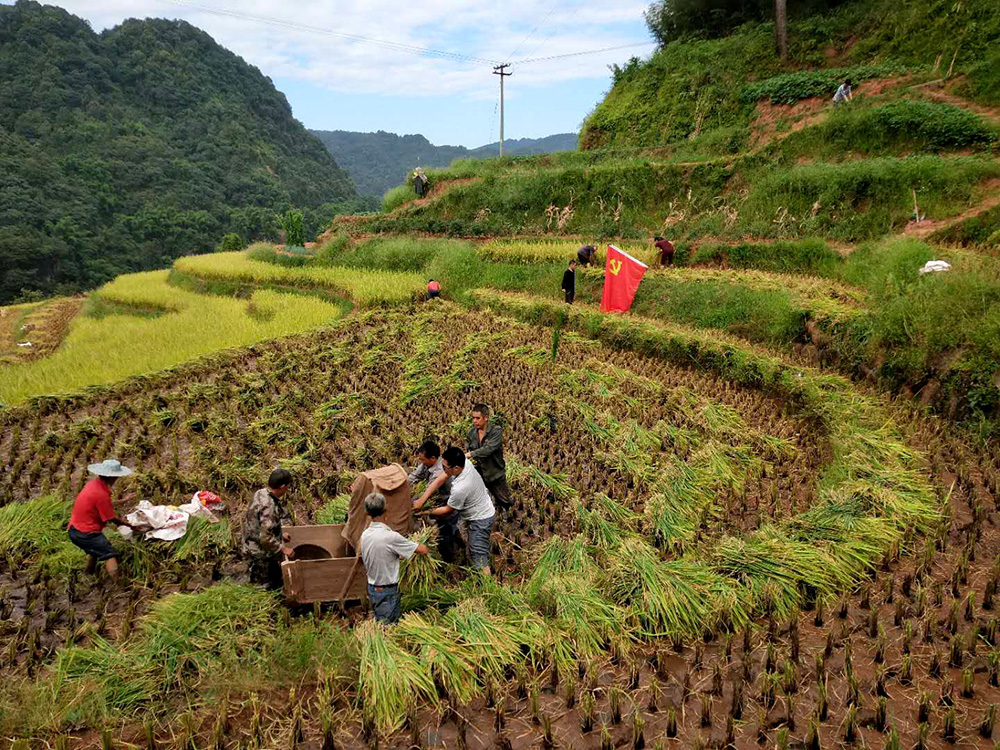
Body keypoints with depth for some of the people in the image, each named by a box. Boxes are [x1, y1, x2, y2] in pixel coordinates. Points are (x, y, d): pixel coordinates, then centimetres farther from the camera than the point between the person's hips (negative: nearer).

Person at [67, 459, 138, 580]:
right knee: (111, 555, -15)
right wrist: (129, 525, 1)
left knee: (94, 549, 33)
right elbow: (111, 519, -13)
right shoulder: (102, 494, -22)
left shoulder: (92, 484, 3)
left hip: (74, 530, 10)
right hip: (86, 534, -10)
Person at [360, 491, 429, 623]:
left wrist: (399, 556, 15)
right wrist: (423, 545, 6)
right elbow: (423, 550, -16)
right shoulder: (391, 537, -24)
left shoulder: (364, 535, -3)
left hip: (372, 589, 7)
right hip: (387, 592, -7)